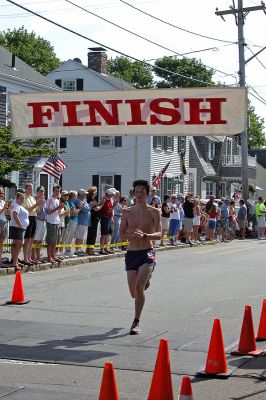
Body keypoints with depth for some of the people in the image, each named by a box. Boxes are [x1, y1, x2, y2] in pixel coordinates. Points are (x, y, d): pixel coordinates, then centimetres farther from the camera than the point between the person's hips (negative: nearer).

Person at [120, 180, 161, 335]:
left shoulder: (154, 212, -2)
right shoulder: (127, 212, 6)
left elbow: (159, 235, -11)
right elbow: (122, 235, 5)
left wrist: (144, 235, -29)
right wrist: (132, 236, -17)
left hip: (147, 253, -3)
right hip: (131, 253, 4)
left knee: (139, 286, -21)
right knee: (134, 293, 9)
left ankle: (136, 322, -11)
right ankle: (146, 280, 47)